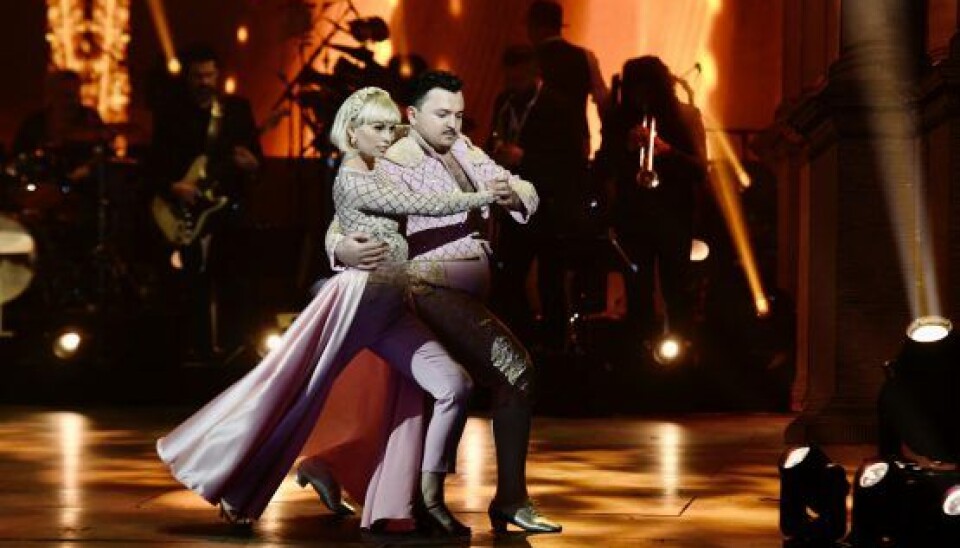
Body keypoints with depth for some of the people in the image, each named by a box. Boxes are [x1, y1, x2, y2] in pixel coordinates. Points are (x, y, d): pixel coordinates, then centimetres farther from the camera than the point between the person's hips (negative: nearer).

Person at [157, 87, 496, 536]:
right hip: (356, 298, -8)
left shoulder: (376, 175, 16)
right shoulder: (353, 180, -10)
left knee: (454, 386, -6)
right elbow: (425, 205, -17)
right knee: (293, 393, 1)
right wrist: (485, 195, -9)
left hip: (391, 311, 8)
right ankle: (233, 482, 16)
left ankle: (429, 499, -5)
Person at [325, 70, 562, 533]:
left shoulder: (462, 149, 10)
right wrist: (345, 249, -38)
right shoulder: (395, 165, -11)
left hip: (466, 293, 8)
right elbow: (342, 222, -15)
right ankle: (511, 499, -14)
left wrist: (512, 195, -20)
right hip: (435, 289, -8)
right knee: (515, 367, -17)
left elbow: (527, 195, 4)